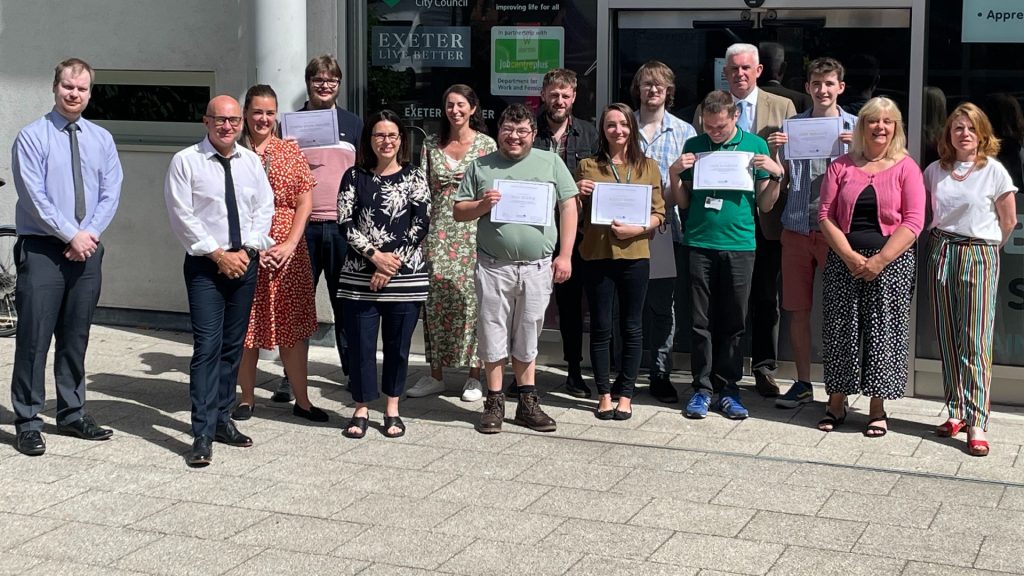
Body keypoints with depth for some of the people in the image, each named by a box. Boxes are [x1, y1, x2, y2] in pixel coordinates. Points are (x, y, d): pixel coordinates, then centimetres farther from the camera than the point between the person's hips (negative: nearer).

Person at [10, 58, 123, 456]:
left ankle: (72, 414, 23)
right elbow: (35, 196, -12)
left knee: (76, 337, 12)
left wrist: (90, 234, -10)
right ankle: (27, 423, 3)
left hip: (88, 249, 4)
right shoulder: (32, 137, -4)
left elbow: (110, 194, 4)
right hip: (42, 249, -4)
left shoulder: (101, 139, 10)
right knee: (34, 337, -4)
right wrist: (72, 235, -16)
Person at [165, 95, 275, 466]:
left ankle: (222, 418, 22)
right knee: (207, 347, -11)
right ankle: (203, 434, -10)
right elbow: (183, 217, -9)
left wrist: (247, 251, -5)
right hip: (205, 265, -5)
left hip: (245, 262, 5)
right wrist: (219, 254, -12)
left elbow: (265, 209, 8)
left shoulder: (252, 162, 10)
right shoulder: (186, 161, -4)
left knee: (234, 346, 10)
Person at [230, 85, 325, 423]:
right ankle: (247, 398, 19)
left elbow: (305, 201, 4)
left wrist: (290, 243, -7)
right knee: (246, 328, 6)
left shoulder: (291, 151, 7)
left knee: (293, 325, 4)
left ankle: (301, 400, 13)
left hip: (288, 252, 1)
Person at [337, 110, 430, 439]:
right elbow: (345, 222, -2)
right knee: (360, 342, 2)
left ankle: (392, 410, 20)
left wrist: (393, 263, -12)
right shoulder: (355, 176, 5)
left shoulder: (414, 177, 4)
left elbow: (421, 224, -4)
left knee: (398, 344, 6)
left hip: (405, 276, 0)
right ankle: (361, 409, 15)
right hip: (360, 276, 1)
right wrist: (375, 256, -12)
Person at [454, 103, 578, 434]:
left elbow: (569, 208, 5)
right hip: (493, 267, 0)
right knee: (493, 336, 5)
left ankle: (527, 403, 21)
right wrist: (482, 205, -10)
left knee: (527, 338, 11)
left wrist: (565, 255, -2)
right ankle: (494, 403, 15)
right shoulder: (480, 167, 9)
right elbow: (459, 212, 11)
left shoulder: (551, 163, 7)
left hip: (537, 267, 0)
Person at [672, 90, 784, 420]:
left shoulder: (755, 146, 5)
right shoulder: (694, 146, 7)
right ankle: (702, 388, 10)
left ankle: (728, 389, 13)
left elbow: (764, 206, 7)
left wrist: (776, 175, -8)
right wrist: (675, 174, -5)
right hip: (701, 244, 1)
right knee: (702, 321, 3)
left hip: (740, 245, 0)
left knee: (734, 322, 5)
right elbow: (684, 203, 11)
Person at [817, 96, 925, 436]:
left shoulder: (906, 168, 1)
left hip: (891, 262, -2)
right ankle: (836, 405, 17)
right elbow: (826, 216, 1)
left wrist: (879, 260, -14)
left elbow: (913, 221, -6)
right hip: (844, 260, 2)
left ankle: (877, 410, 12)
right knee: (839, 331, 4)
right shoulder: (841, 166, 7)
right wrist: (849, 255, -12)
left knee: (883, 332, 1)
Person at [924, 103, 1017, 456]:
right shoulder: (935, 171, 7)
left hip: (979, 255, -4)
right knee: (948, 339, 6)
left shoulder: (993, 170, -3)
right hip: (941, 254, 4)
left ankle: (976, 423, -9)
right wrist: (941, 243, 7)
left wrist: (986, 248, 8)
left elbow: (1009, 220, 2)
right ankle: (956, 413, 14)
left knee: (975, 341, -8)